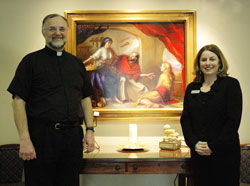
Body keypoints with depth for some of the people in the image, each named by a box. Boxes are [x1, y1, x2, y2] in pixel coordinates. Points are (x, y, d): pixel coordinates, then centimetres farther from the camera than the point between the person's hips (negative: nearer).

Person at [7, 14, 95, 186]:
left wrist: (90, 131, 4)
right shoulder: (31, 61, 0)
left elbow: (86, 99, 15)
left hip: (73, 137, 4)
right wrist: (25, 139, -14)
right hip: (41, 137, -4)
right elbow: (19, 101, -6)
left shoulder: (76, 63, 14)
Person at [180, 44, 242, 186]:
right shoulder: (192, 88, 10)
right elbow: (185, 119, 8)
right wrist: (194, 143, -8)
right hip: (198, 153, 4)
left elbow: (233, 120, -9)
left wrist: (214, 147, -14)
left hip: (225, 154, -4)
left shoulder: (231, 84, -2)